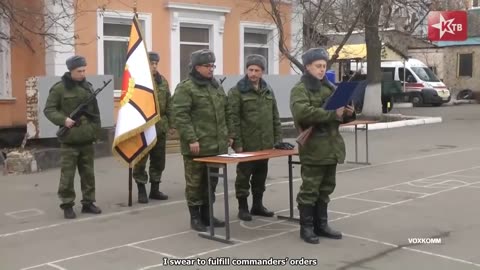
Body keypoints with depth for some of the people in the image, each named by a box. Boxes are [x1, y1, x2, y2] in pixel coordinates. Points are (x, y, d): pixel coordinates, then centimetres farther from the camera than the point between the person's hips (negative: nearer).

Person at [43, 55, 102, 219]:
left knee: (88, 173, 10)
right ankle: (67, 205, 7)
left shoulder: (88, 87, 11)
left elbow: (95, 110, 18)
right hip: (69, 139, -5)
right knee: (67, 174, -3)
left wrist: (96, 129, 12)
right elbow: (48, 110, -4)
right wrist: (63, 120, -17)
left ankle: (88, 203, 20)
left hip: (87, 138, 5)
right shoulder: (59, 88, -5)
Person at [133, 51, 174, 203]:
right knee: (140, 160, 2)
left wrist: (171, 124, 11)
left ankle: (155, 190, 23)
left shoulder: (162, 81, 10)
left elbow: (168, 104, 13)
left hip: (160, 127, 6)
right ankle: (141, 191, 11)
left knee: (159, 160, 11)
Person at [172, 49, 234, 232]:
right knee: (195, 182, 2)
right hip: (197, 146, -7)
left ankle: (206, 214, 24)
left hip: (216, 145, 7)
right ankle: (195, 217, 11)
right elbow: (180, 115, -16)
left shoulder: (216, 86, 16)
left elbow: (225, 112, 21)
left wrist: (229, 134, 15)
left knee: (211, 182, 13)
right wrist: (191, 139, -21)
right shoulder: (185, 88, -9)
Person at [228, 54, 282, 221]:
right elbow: (233, 119, -12)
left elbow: (275, 117, 15)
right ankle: (243, 207, 13)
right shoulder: (237, 91, -7)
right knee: (244, 176, 3)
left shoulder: (268, 91, 11)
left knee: (261, 176, 14)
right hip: (247, 144, -6)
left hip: (265, 144, 6)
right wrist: (237, 143, -17)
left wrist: (278, 138, 9)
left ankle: (257, 205, 26)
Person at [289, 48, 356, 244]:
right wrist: (331, 113, -27)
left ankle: (321, 224, 24)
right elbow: (302, 112, -26)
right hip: (313, 148, -7)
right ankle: (306, 228, 7)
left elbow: (339, 116, 22)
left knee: (325, 189, 14)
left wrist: (348, 113, -1)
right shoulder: (300, 89, -7)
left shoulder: (329, 88, 16)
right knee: (310, 189, -2)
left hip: (331, 147, 7)